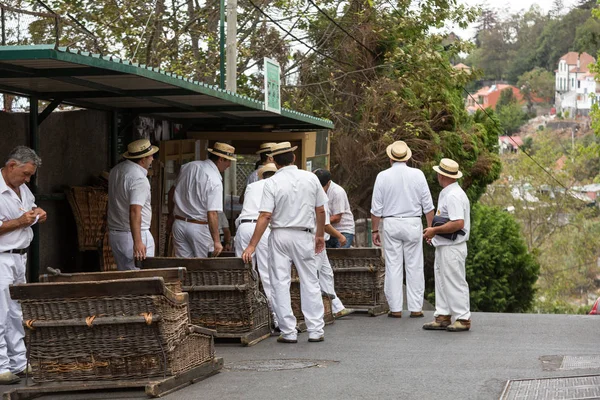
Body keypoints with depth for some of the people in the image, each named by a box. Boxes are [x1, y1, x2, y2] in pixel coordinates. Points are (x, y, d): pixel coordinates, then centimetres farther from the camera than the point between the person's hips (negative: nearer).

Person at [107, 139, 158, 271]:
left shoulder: (115, 171, 9)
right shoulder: (139, 179, -20)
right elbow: (135, 212, -29)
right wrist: (137, 242, -33)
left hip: (114, 234, 9)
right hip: (134, 235, -9)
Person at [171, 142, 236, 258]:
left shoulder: (187, 167, 5)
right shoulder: (215, 180, -16)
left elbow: (173, 191, 16)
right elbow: (212, 214, -21)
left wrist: (172, 215, 28)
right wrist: (217, 241, -17)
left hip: (179, 223, 6)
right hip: (199, 227, -6)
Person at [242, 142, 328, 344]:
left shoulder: (272, 183, -8)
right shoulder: (310, 178, 1)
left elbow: (265, 216, -13)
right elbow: (320, 210, 5)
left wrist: (252, 246, -12)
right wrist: (320, 235, 19)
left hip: (280, 236, -2)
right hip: (304, 236, 2)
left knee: (281, 284, 3)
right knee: (310, 283, 10)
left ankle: (288, 332, 3)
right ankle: (316, 330, 10)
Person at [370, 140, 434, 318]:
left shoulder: (383, 176, -2)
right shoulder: (417, 175, -1)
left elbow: (376, 208, 0)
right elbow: (428, 205, 0)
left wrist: (375, 230, 7)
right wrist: (430, 227, 8)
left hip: (391, 224, 0)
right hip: (413, 224, 0)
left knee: (393, 267, 4)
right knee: (414, 266, 4)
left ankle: (395, 308, 5)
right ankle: (415, 308, 5)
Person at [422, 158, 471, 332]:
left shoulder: (453, 196, -19)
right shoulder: (446, 193, 15)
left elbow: (458, 223, -28)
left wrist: (435, 230, -21)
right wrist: (435, 233, 13)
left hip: (451, 248, -11)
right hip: (443, 246, 11)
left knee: (455, 283, -4)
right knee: (442, 282, 14)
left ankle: (463, 319, 4)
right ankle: (443, 317, 20)